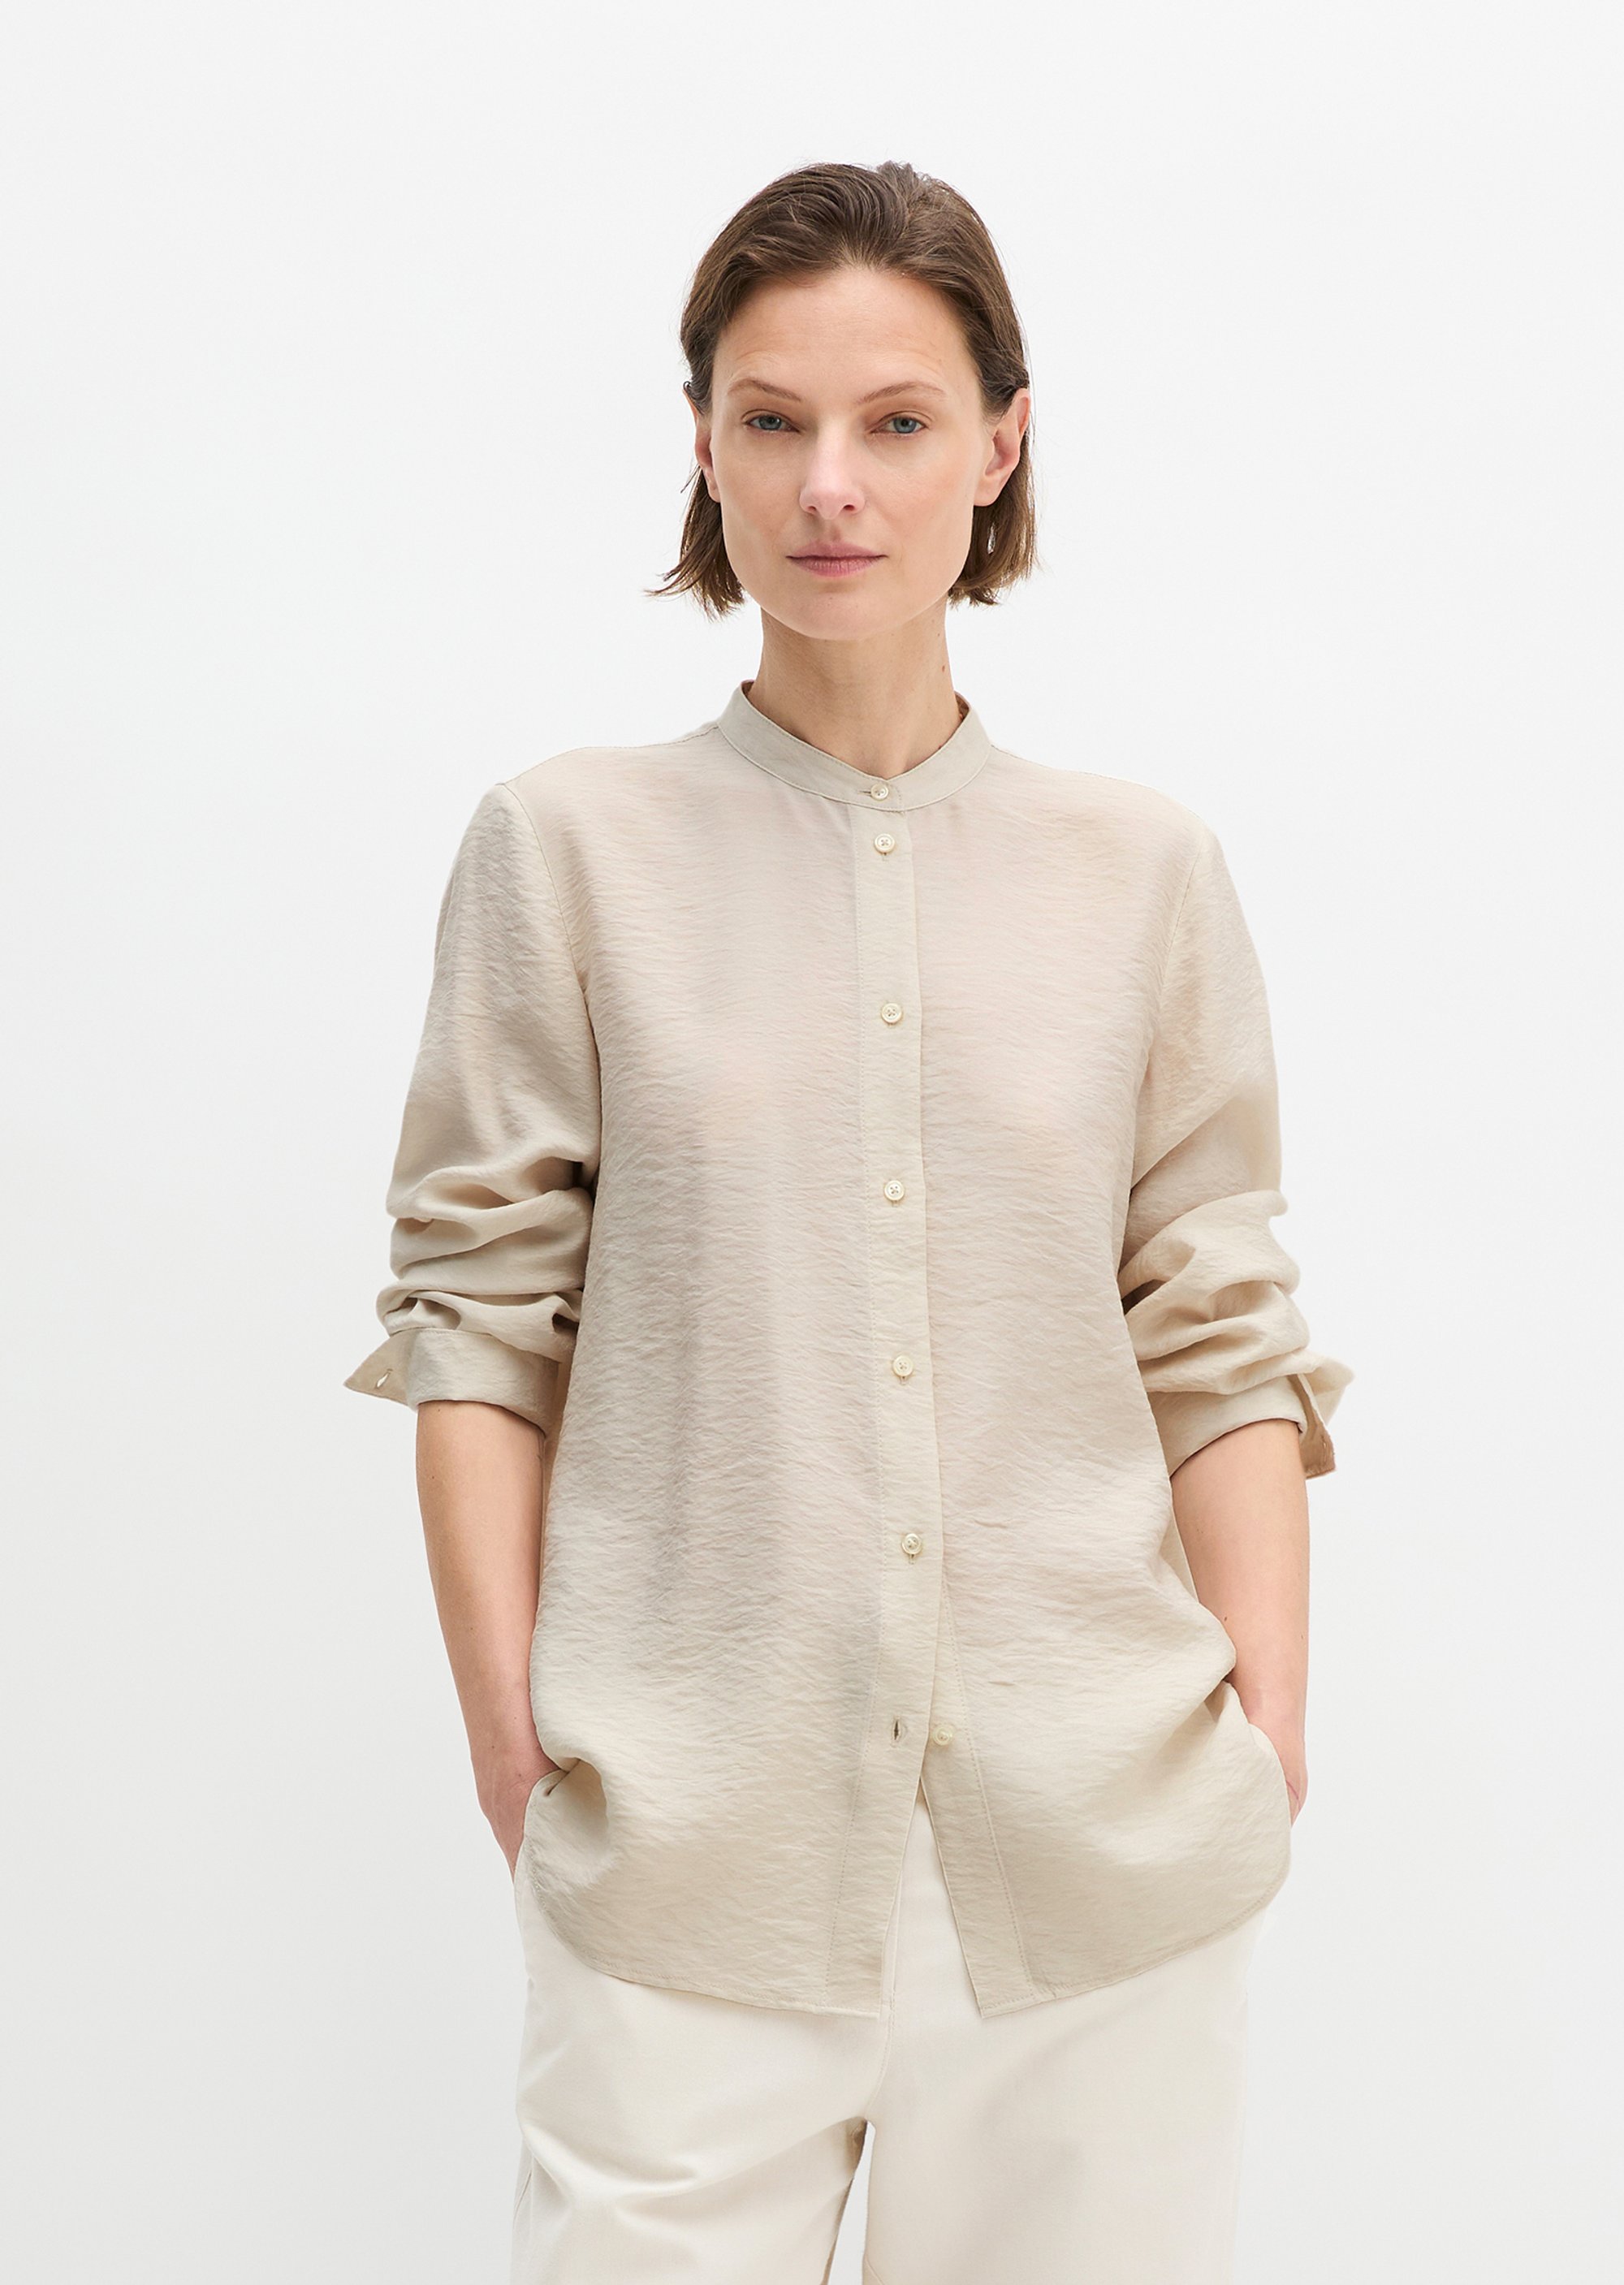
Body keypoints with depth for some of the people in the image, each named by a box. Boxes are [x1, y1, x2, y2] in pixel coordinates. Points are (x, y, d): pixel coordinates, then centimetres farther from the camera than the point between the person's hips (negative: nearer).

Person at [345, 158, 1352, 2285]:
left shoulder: (1143, 868, 6)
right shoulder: (565, 847, 2)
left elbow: (1219, 1336, 6)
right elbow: (479, 1311, 2)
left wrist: (1270, 1722, -1)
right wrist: (504, 1717, -3)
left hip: (1100, 1843, 2)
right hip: (683, 1851, -1)